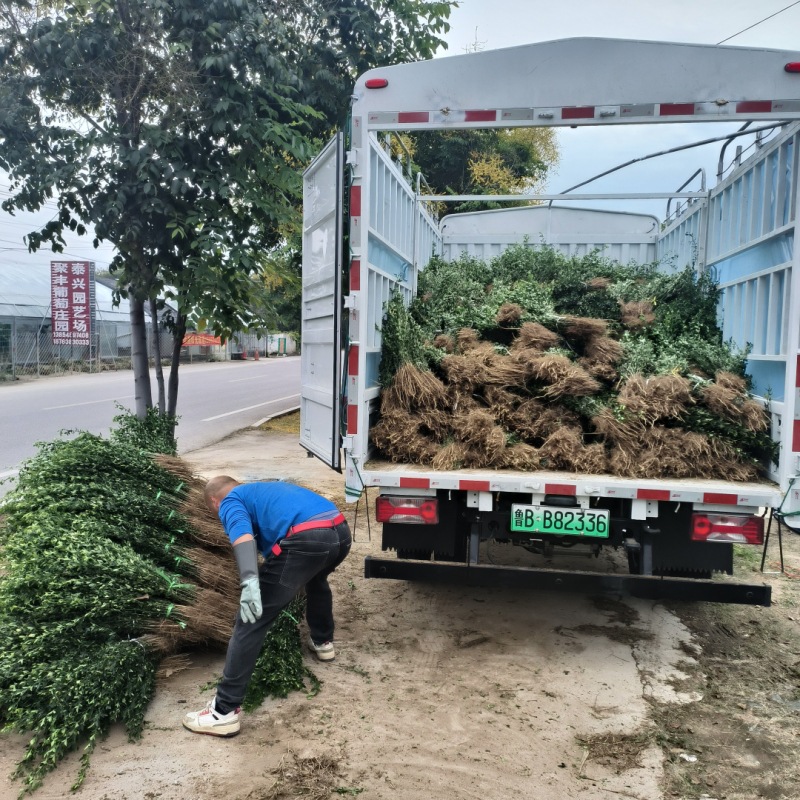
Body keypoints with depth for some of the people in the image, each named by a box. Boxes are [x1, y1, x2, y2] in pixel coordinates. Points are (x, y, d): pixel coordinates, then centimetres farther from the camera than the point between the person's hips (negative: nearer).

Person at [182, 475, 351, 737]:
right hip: (341, 531, 8)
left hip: (306, 540, -8)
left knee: (251, 621, 3)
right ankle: (323, 642, 56)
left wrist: (249, 581, -22)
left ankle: (225, 711, 7)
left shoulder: (230, 501, 16)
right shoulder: (266, 488, 39)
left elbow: (243, 535, -8)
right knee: (316, 577, 42)